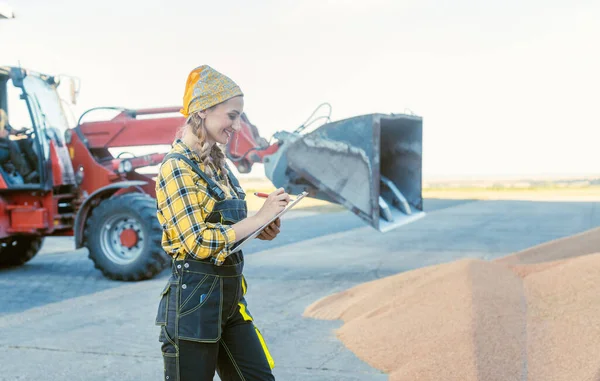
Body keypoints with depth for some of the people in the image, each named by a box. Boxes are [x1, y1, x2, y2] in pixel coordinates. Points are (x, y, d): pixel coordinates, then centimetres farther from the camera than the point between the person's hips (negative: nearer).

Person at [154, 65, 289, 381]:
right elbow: (198, 244, -21)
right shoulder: (177, 167, -14)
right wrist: (260, 217, -17)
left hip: (231, 295, 8)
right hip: (195, 299, -8)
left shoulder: (217, 163, 11)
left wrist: (259, 232, 3)